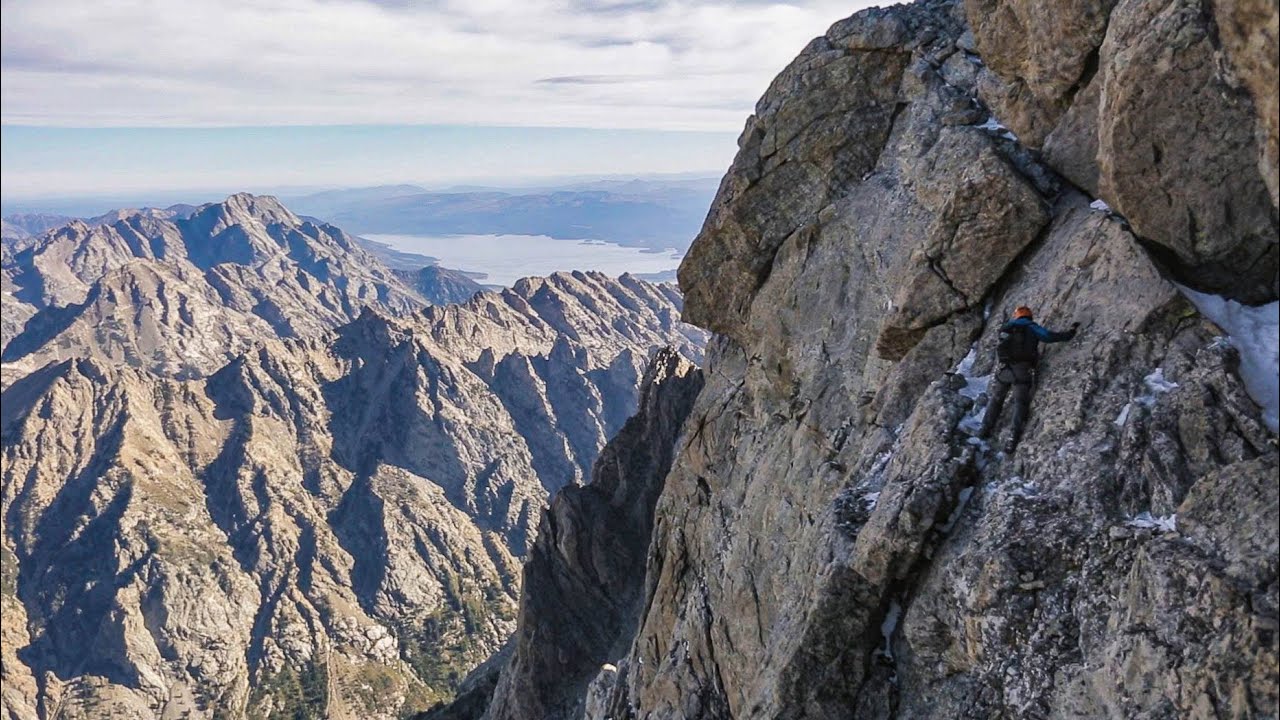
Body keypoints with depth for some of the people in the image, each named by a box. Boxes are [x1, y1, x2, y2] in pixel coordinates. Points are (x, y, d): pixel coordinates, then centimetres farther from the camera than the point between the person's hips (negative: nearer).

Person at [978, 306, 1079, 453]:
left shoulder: (1007, 328, 19)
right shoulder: (1031, 327, 6)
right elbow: (1049, 336, -4)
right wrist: (1070, 333, 7)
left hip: (1005, 368, 3)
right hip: (1022, 369, -3)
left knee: (996, 398, 21)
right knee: (1021, 402, -1)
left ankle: (986, 429, 24)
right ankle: (1015, 435, -17)